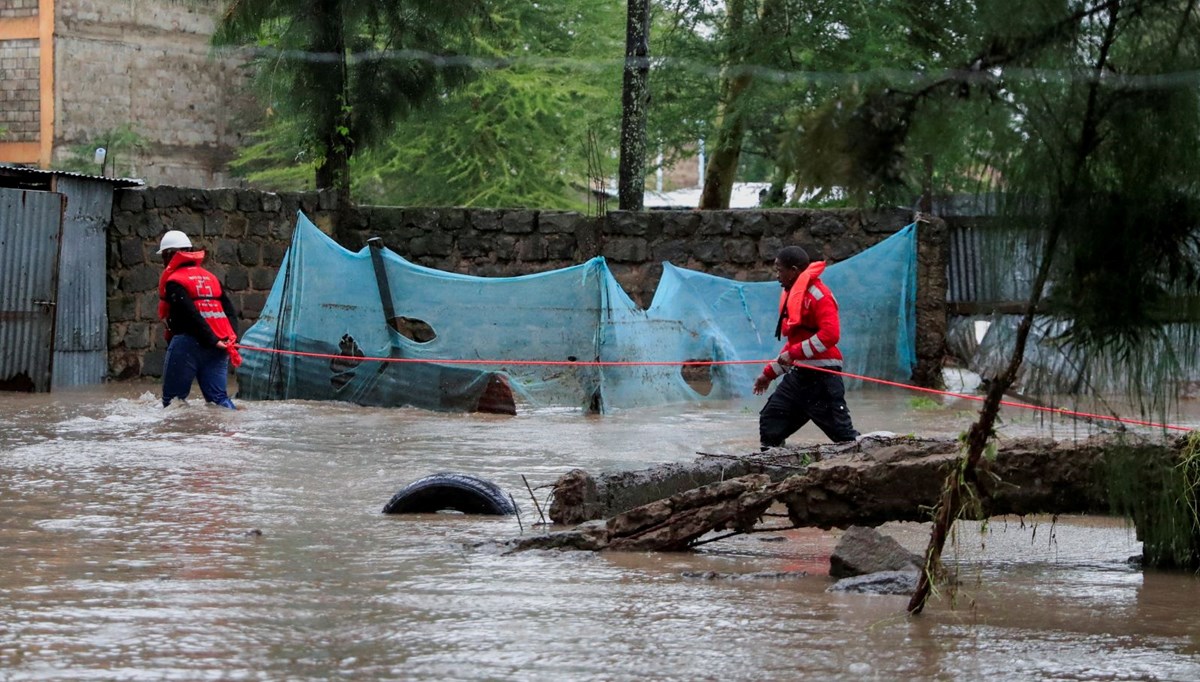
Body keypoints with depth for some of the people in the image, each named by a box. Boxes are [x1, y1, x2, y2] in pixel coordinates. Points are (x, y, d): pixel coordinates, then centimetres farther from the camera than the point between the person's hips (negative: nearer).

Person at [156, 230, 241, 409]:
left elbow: (192, 315, -16)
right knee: (218, 397, 2)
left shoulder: (174, 281, -3)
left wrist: (212, 340, -16)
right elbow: (230, 311, 10)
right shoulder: (210, 277, 18)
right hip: (216, 349, 6)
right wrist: (230, 340, -1)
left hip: (188, 345, -6)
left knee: (172, 398, 3)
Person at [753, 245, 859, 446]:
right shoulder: (791, 295, 16)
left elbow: (830, 334, -24)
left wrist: (794, 353, -22)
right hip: (799, 374, 10)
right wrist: (769, 372, 24)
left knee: (841, 431, -11)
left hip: (821, 376, -10)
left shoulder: (818, 294, -13)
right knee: (770, 421, 9)